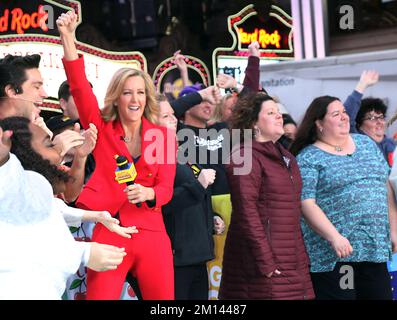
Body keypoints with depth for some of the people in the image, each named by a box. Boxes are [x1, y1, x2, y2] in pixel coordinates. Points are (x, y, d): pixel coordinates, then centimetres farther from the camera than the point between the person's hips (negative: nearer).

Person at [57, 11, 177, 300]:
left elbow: (166, 188, 2)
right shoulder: (101, 129, 6)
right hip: (107, 233, -1)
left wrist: (147, 194, -22)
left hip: (151, 235, 2)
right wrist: (68, 37, -18)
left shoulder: (164, 136, 8)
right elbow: (79, 86, -7)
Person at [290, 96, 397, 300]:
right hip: (333, 254, -5)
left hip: (376, 249, 6)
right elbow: (306, 203, -13)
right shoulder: (308, 158, -3)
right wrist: (334, 237, -23)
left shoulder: (366, 143, 15)